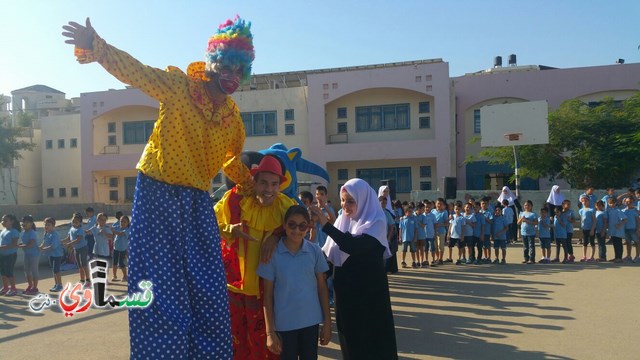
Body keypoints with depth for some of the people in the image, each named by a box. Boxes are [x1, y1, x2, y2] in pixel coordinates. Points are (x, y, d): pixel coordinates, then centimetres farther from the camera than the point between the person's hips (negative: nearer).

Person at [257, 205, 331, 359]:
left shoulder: (315, 251, -4)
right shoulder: (272, 253, -9)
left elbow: (322, 287, 4)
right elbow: (268, 294, -5)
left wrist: (327, 322, 3)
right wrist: (270, 331, -6)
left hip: (311, 321, 2)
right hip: (284, 323, -2)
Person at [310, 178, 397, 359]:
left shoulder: (376, 222, -12)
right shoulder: (342, 220, 6)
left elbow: (354, 247, -29)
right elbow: (329, 255, 8)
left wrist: (326, 225, -29)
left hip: (369, 290, -5)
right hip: (345, 289, 6)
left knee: (371, 336, 3)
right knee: (350, 336, 14)